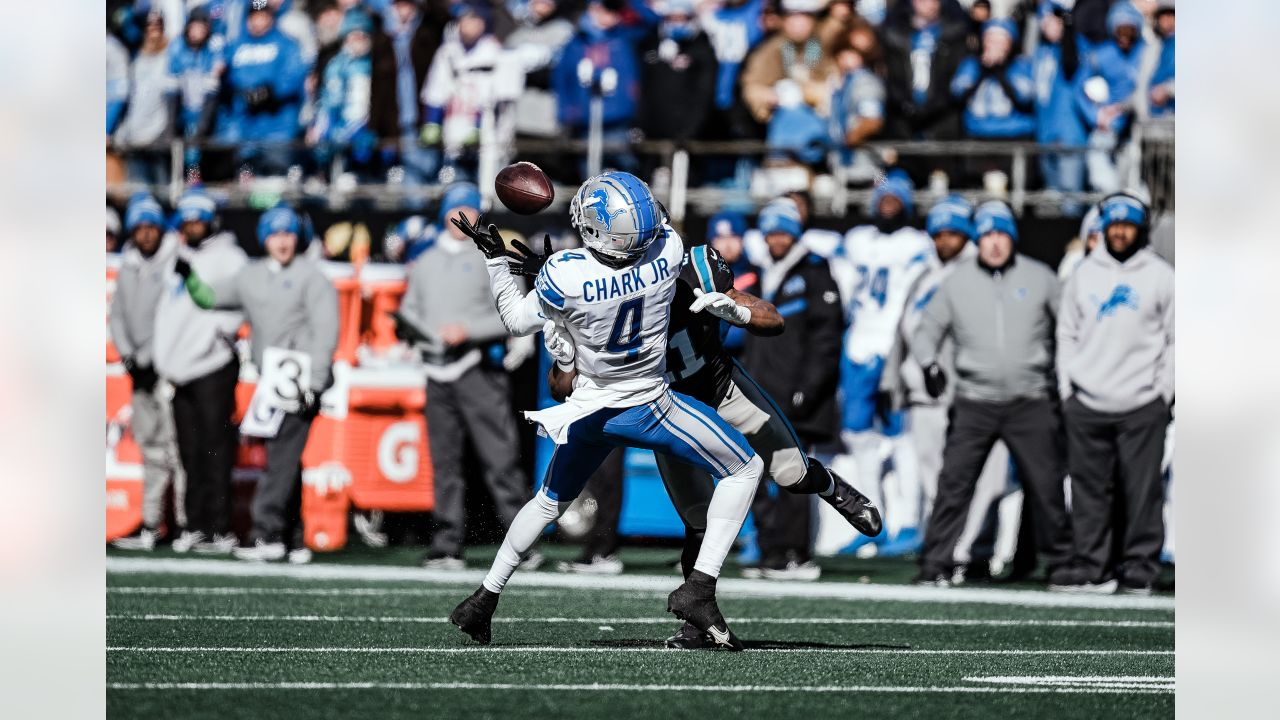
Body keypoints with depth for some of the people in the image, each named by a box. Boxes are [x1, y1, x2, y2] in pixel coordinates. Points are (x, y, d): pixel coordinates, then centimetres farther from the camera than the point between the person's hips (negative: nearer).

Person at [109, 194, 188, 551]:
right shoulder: (129, 267, 14)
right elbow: (117, 315, 16)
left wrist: (147, 358, -12)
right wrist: (127, 355, 2)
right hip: (140, 367, 7)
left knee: (176, 447, -10)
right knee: (150, 447, 10)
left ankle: (184, 522, -9)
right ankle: (150, 526, 13)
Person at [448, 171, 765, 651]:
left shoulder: (565, 276, -26)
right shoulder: (668, 253, -21)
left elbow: (518, 322, -7)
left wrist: (496, 259, 1)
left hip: (590, 411, 2)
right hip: (650, 408, -1)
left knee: (551, 501, 26)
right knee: (745, 470, 11)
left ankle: (483, 601, 33)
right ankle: (698, 589, -1)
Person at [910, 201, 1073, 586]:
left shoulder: (1039, 278, 5)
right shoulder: (957, 283, 6)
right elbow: (927, 330, 12)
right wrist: (929, 363, -7)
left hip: (1030, 401, 0)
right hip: (974, 402, 0)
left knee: (1046, 486, 0)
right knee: (954, 482, -7)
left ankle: (1062, 561, 13)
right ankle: (936, 563, -2)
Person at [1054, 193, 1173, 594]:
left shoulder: (1161, 276, 5)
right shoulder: (1084, 275, 12)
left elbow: (1174, 338, 6)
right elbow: (1067, 333, 15)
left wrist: (1165, 391, -1)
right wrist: (1067, 387, 6)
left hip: (1142, 406, -2)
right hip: (1087, 405, 2)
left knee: (1142, 490, -4)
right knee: (1089, 490, 1)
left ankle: (1140, 567, 1)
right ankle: (1093, 568, 4)